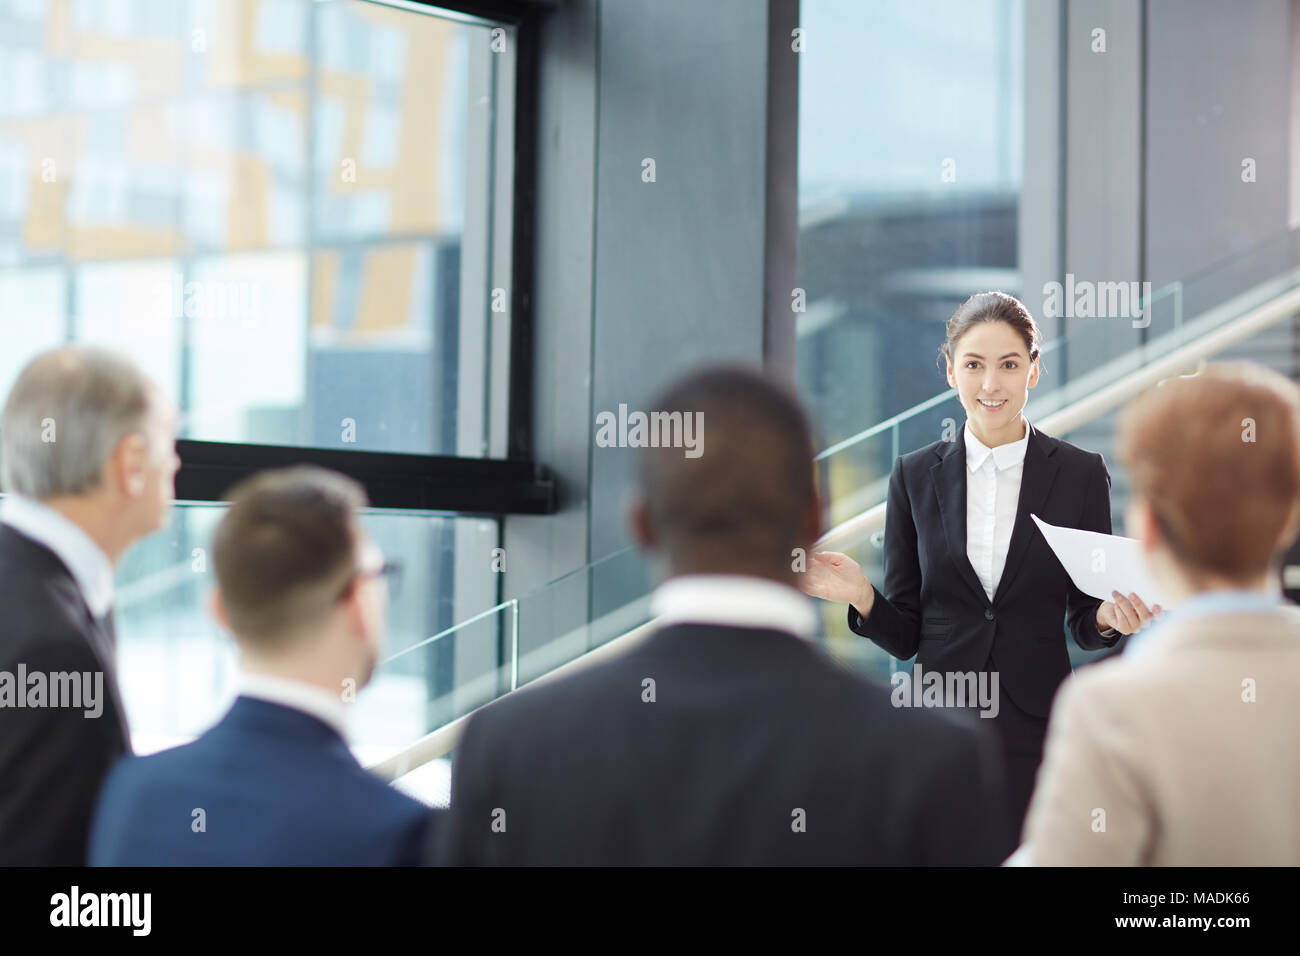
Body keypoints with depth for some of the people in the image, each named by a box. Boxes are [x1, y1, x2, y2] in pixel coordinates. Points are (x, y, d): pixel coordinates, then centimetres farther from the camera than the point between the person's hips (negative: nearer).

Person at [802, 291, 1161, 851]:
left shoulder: (1079, 474, 1)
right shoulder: (916, 475, 4)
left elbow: (1084, 620, 7)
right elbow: (903, 633, 6)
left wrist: (1109, 617, -15)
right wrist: (861, 596, -14)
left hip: (1037, 731, -1)